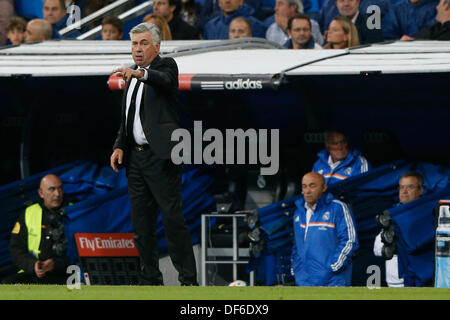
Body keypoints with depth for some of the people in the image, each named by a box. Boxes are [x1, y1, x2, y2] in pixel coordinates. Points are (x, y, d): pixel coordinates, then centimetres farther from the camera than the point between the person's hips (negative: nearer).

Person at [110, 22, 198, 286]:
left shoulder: (166, 66, -4)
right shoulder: (133, 77, 18)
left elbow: (165, 79, -29)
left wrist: (141, 73, -48)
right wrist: (119, 146, 10)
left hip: (161, 156, -8)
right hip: (136, 157, 8)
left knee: (173, 219, -10)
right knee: (141, 223, 9)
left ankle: (188, 280, -7)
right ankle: (150, 279, 16)